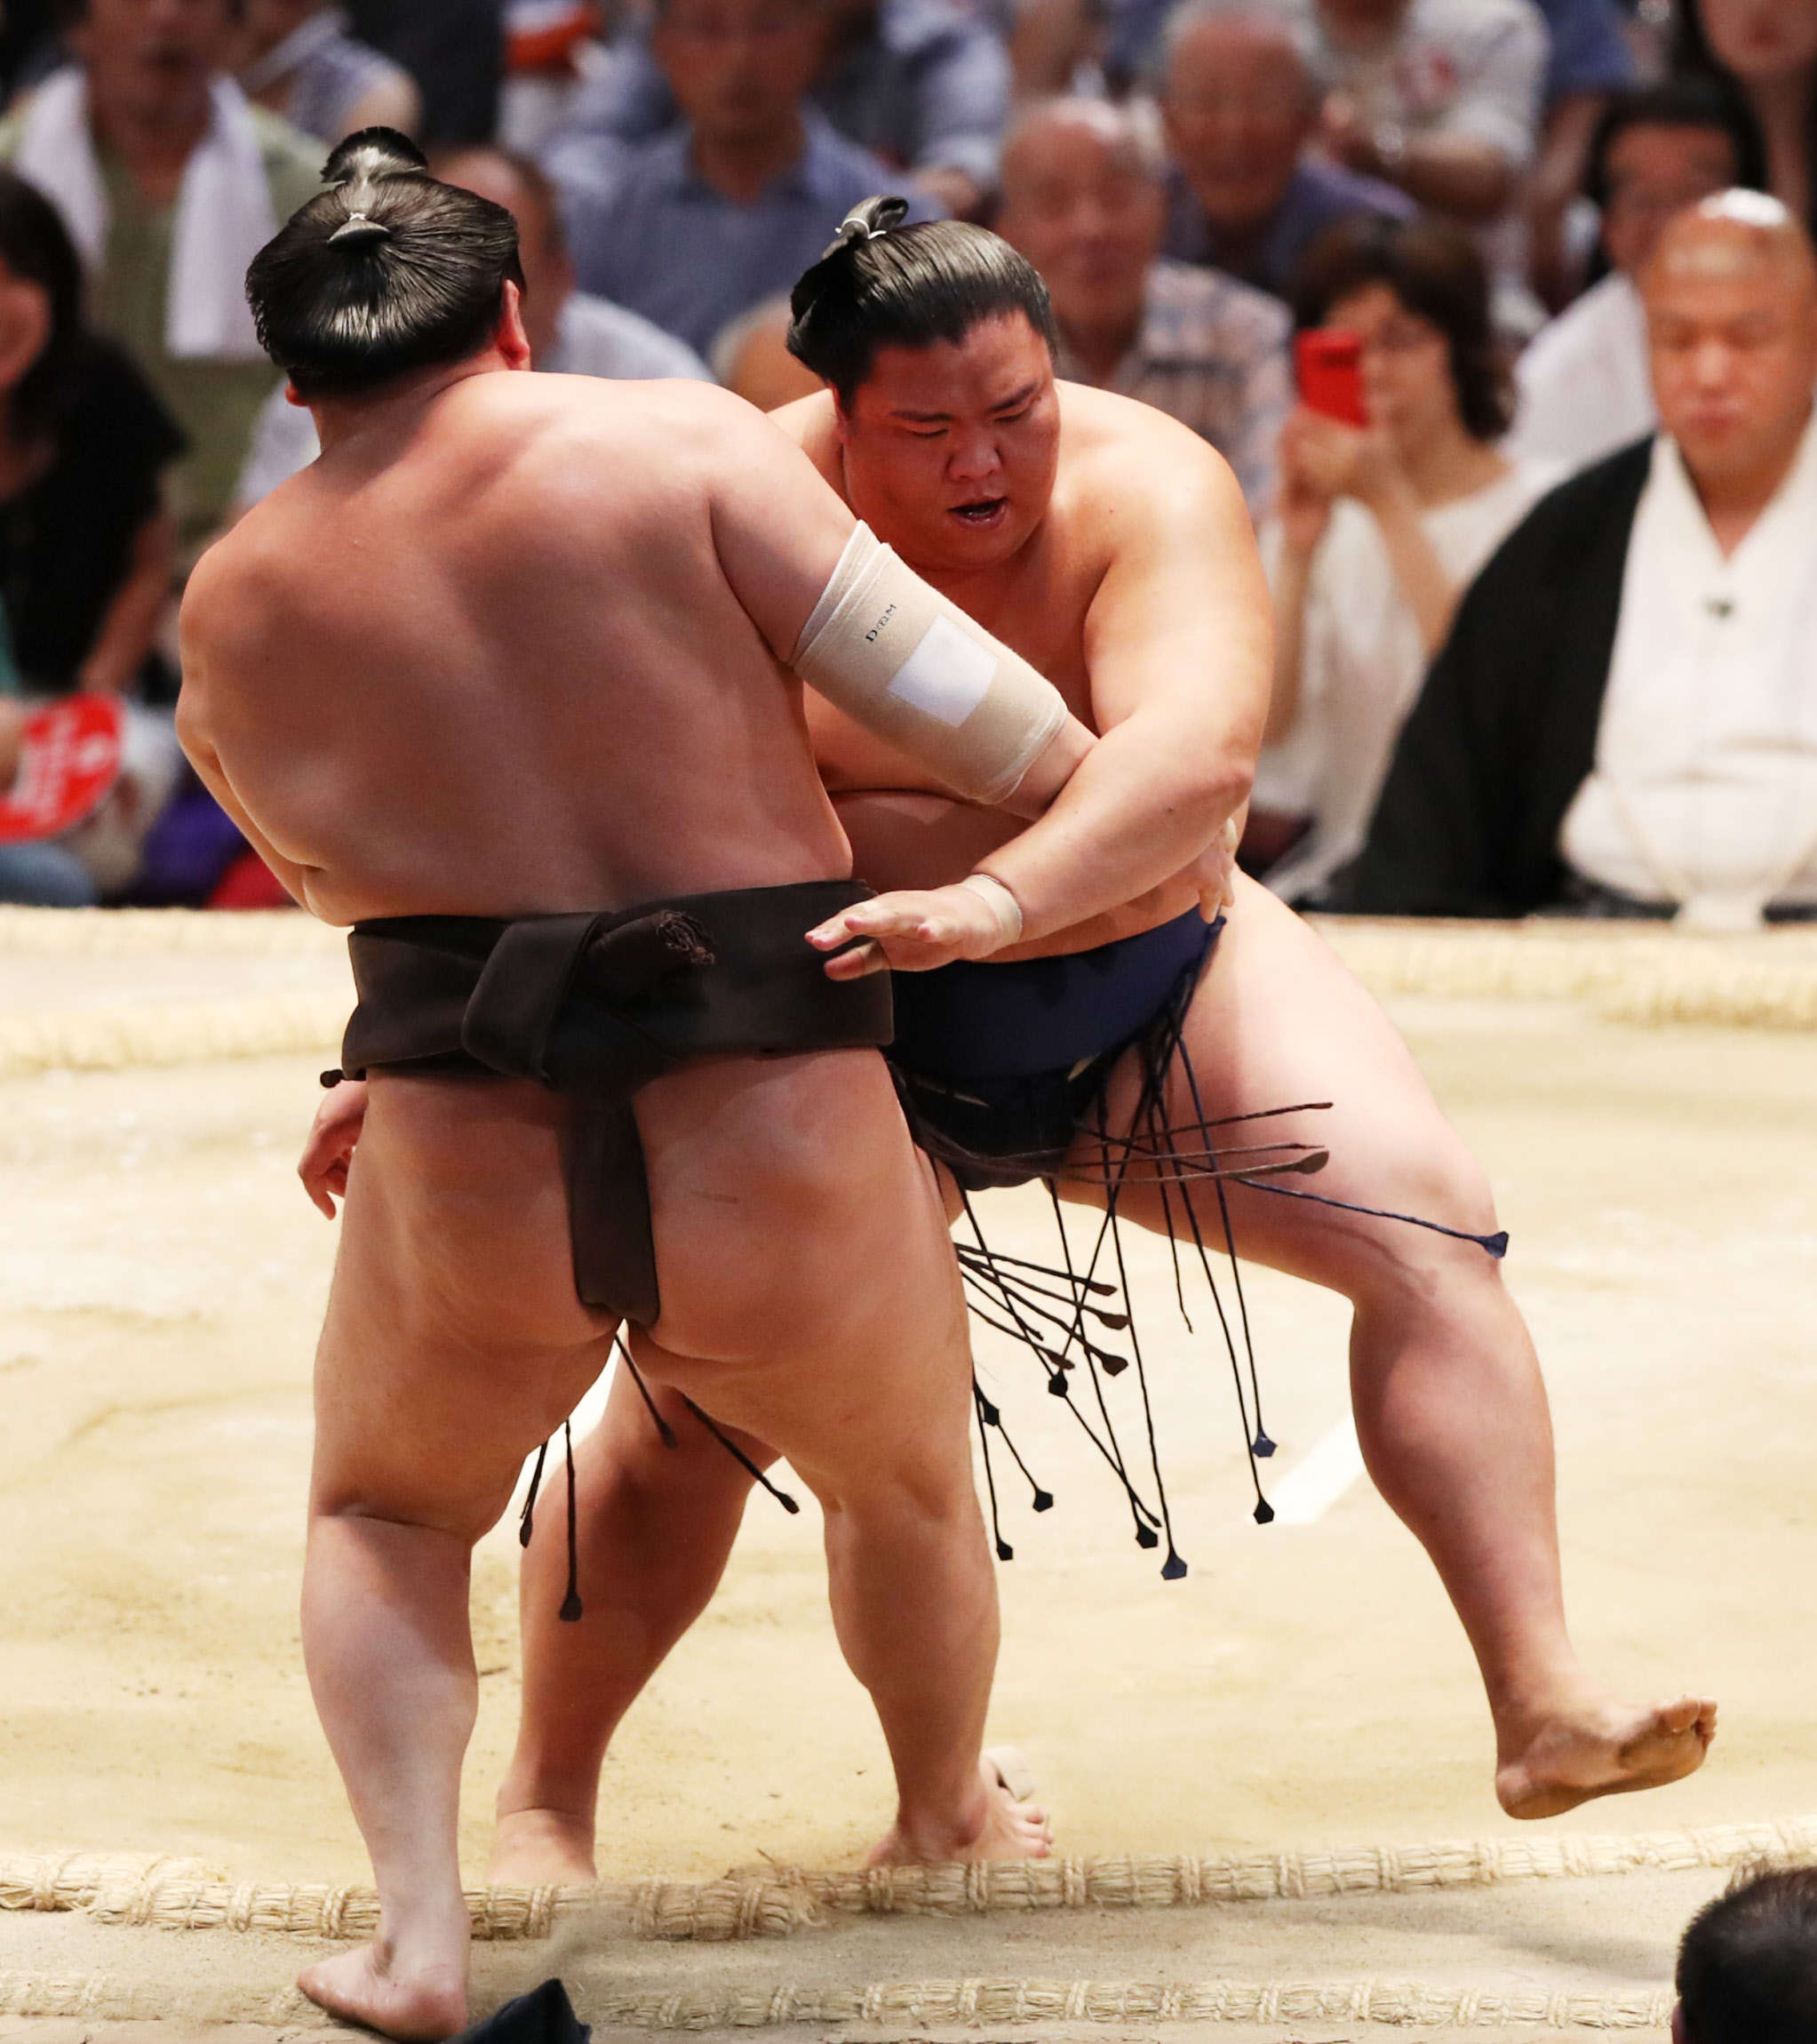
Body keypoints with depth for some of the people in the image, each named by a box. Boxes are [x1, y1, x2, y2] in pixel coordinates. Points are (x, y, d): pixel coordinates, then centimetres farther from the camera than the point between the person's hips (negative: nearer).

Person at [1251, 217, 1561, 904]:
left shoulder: (1541, 507, 2)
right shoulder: (1324, 520, 14)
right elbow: (1265, 725, 2)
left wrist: (1390, 506, -13)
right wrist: (1297, 552, -10)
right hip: (1338, 869, 4)